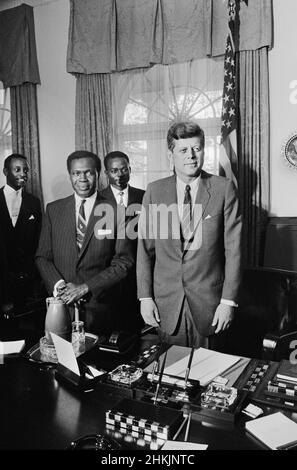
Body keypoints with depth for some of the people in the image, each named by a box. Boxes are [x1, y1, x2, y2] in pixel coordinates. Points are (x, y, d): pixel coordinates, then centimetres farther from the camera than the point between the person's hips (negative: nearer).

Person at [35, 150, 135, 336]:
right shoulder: (54, 209, 6)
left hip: (99, 309, -2)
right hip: (60, 304, 2)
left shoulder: (115, 211, -4)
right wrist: (59, 285, -10)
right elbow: (43, 257, 7)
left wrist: (86, 287, -12)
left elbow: (124, 262, -6)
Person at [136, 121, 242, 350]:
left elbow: (233, 248, -4)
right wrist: (145, 297, 0)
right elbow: (145, 248, 4)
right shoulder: (154, 191, 2)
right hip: (166, 304, 1)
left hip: (210, 304, -1)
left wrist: (228, 301, -7)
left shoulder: (224, 189, -4)